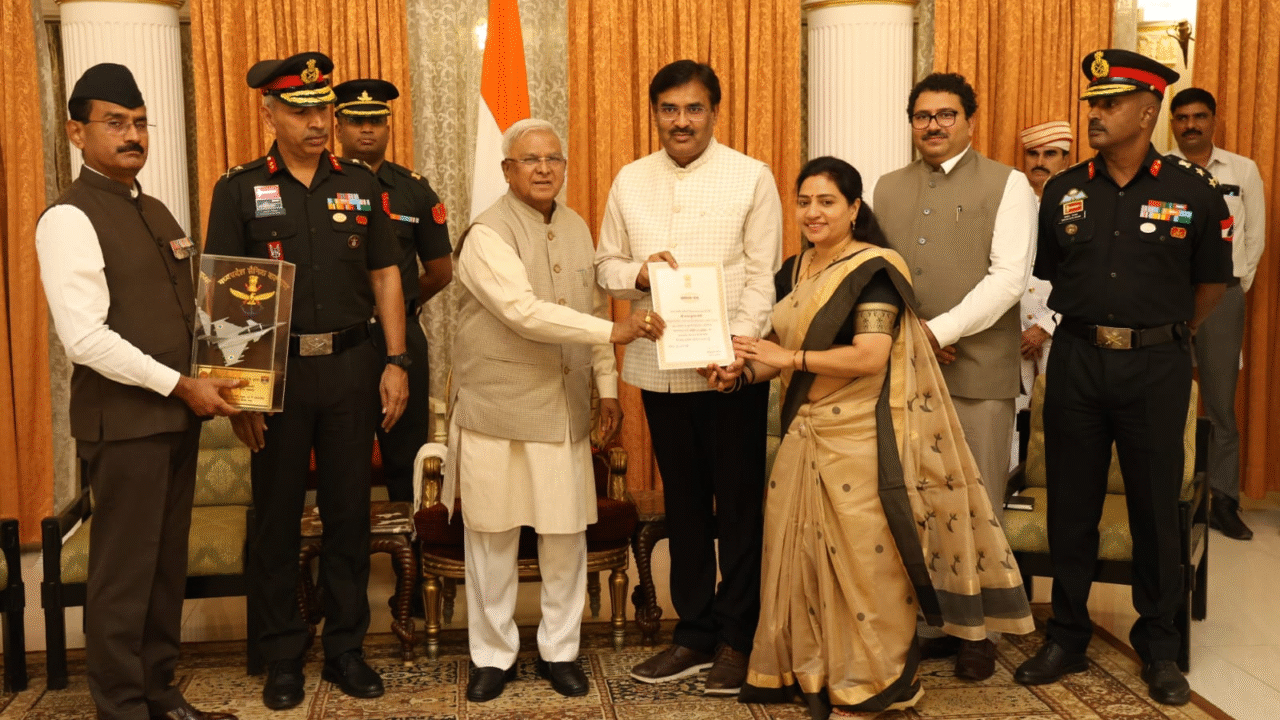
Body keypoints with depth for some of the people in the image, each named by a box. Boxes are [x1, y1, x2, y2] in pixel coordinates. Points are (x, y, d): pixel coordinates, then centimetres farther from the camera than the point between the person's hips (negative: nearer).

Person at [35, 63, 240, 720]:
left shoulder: (157, 214, 16)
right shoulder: (70, 218, -10)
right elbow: (84, 337, -19)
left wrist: (208, 379, 4)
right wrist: (180, 386, -16)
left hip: (175, 415, 8)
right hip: (122, 419, -8)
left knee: (167, 565, 15)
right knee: (124, 572, 2)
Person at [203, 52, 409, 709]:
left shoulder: (359, 183, 7)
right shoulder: (240, 189, -1)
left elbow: (385, 277, 8)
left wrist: (396, 361, -1)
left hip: (352, 367, 2)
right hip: (277, 368, -2)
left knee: (349, 511, 9)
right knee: (276, 517, 7)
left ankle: (346, 648, 23)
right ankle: (282, 658, 21)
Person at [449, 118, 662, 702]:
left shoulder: (577, 228, 11)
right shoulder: (488, 233, -11)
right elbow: (524, 312, -24)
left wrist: (607, 384, 13)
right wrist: (614, 330, -27)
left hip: (565, 410, 5)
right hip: (498, 411, -5)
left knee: (567, 535, 7)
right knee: (492, 539, 5)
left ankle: (559, 650, 24)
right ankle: (492, 655, 22)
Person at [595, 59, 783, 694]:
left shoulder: (751, 177, -2)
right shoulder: (631, 181, 9)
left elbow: (763, 273, -6)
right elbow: (605, 263, 12)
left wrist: (739, 344, -19)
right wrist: (637, 272, -11)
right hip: (660, 368, 4)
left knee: (739, 505, 5)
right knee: (684, 504, 13)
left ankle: (738, 638, 18)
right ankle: (694, 632, 26)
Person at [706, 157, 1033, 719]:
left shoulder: (872, 271, -11)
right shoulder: (794, 272, 13)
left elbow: (871, 357, -21)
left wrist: (790, 359, -20)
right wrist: (743, 374, -1)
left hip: (861, 438, -7)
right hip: (806, 433, 7)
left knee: (861, 558, -1)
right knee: (801, 551, 10)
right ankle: (804, 669, 25)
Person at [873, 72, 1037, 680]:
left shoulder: (1006, 185, 3)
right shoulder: (889, 188, 16)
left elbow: (1009, 276, -7)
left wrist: (940, 330, -13)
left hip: (977, 370, -3)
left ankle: (977, 632, 14)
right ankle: (928, 623, 19)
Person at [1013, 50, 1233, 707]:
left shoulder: (1194, 192, -3)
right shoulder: (1063, 191, 3)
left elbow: (1211, 282, 8)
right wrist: (1088, 325, 10)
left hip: (1156, 364, -2)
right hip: (1077, 361, 2)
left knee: (1156, 508, 7)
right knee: (1070, 506, 8)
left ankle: (1159, 647, 23)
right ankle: (1066, 638, 22)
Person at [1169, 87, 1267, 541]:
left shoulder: (1243, 171, 5)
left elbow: (1255, 235, 10)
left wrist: (1238, 285, 6)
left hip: (1221, 295, 1)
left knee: (1221, 405, 6)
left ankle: (1224, 503, 14)